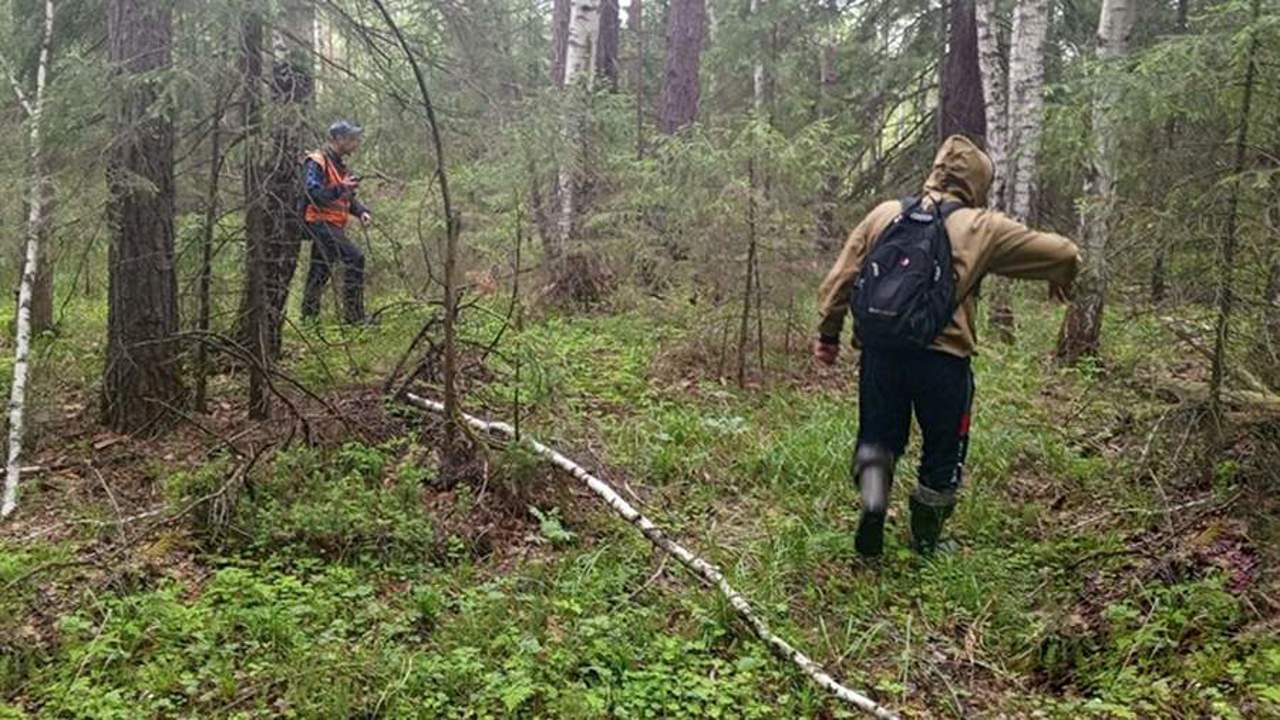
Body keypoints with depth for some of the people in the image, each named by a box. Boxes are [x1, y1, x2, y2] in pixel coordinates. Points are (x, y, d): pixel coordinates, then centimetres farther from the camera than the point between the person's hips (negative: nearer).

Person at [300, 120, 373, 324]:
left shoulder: (339, 164, 20)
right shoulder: (317, 161, -10)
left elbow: (347, 198, 24)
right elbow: (312, 192, -22)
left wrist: (361, 211, 6)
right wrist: (340, 188, -26)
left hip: (334, 225, 10)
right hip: (320, 222, -10)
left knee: (320, 271, 13)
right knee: (355, 259, -20)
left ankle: (308, 316, 21)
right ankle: (354, 315, -19)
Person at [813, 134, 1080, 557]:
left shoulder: (884, 214, 8)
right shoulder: (983, 228, 2)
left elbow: (841, 276, 7)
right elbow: (1063, 254, 7)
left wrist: (828, 333, 15)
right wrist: (1060, 283, 29)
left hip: (879, 351, 2)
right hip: (942, 359, -2)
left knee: (878, 437, 19)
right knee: (944, 451, 16)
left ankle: (872, 499, -9)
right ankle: (925, 543, 27)